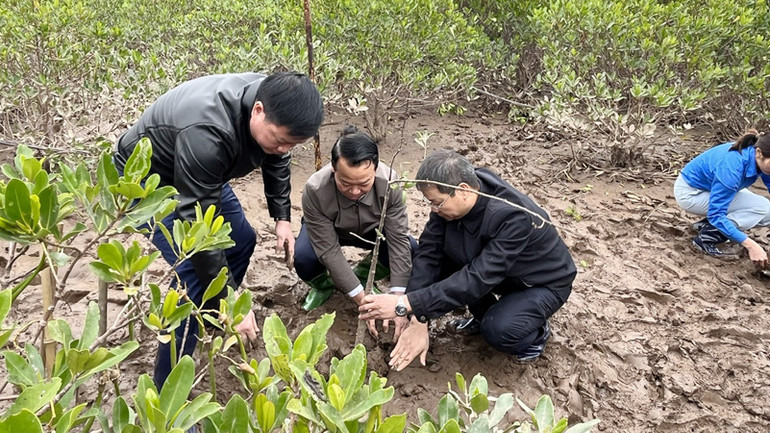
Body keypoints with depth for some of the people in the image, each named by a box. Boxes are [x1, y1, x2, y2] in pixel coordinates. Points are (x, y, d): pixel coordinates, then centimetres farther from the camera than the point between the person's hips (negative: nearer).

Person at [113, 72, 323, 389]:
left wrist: (282, 217, -1)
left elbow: (277, 162, 3)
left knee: (242, 240, 10)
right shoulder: (206, 134, -43)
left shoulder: (274, 104, -19)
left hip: (199, 175, 8)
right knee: (195, 271, -19)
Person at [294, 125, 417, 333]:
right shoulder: (315, 190, -38)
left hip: (371, 230, 2)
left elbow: (398, 239, -30)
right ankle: (322, 285, 4)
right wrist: (363, 300, -36)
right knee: (303, 257, -34)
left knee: (411, 249, -25)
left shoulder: (389, 182, -33)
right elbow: (329, 251, -34)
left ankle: (362, 275, 5)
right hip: (326, 231, -2)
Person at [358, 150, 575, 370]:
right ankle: (483, 314, 8)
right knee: (435, 262, -14)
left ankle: (536, 332, 3)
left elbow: (478, 279, -42)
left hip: (544, 282, -6)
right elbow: (428, 252, -22)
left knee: (498, 330, -33)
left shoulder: (513, 217, -39)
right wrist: (418, 321, -31)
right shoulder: (451, 200, -20)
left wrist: (405, 304, -45)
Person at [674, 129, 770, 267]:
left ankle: (706, 225, 6)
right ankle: (706, 237, -10)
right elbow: (715, 215, -33)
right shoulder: (731, 168, -36)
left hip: (712, 187, 8)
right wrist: (750, 245, -38)